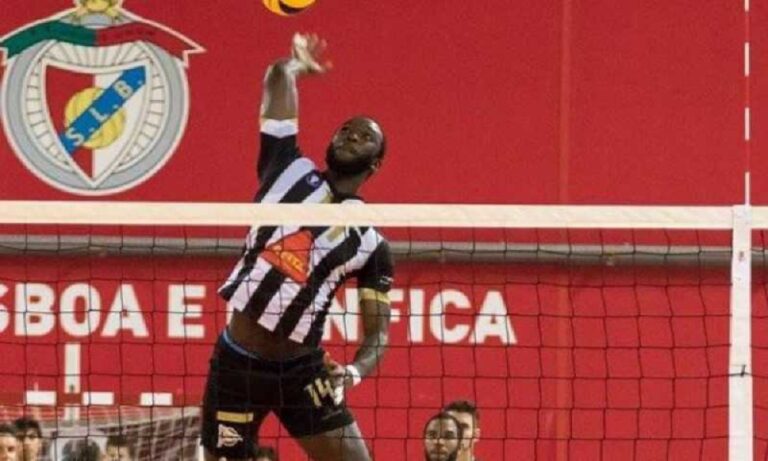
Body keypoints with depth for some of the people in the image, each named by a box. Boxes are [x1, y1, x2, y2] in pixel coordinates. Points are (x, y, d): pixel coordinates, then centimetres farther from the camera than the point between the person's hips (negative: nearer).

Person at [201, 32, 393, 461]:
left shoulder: (372, 242, 4)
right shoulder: (290, 170, 5)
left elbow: (378, 332, -1)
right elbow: (281, 76, 5)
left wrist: (353, 372, -20)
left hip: (301, 371, 0)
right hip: (236, 363, 0)